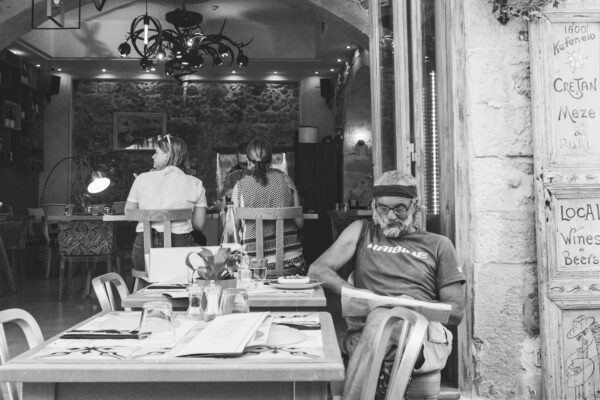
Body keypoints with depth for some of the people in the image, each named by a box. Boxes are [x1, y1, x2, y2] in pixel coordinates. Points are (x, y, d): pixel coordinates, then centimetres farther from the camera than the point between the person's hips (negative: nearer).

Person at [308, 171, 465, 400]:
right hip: (365, 333, 1)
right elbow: (317, 270, 11)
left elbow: (456, 311, 14)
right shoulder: (362, 231, 22)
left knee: (379, 318, -37)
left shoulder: (438, 245, 20)